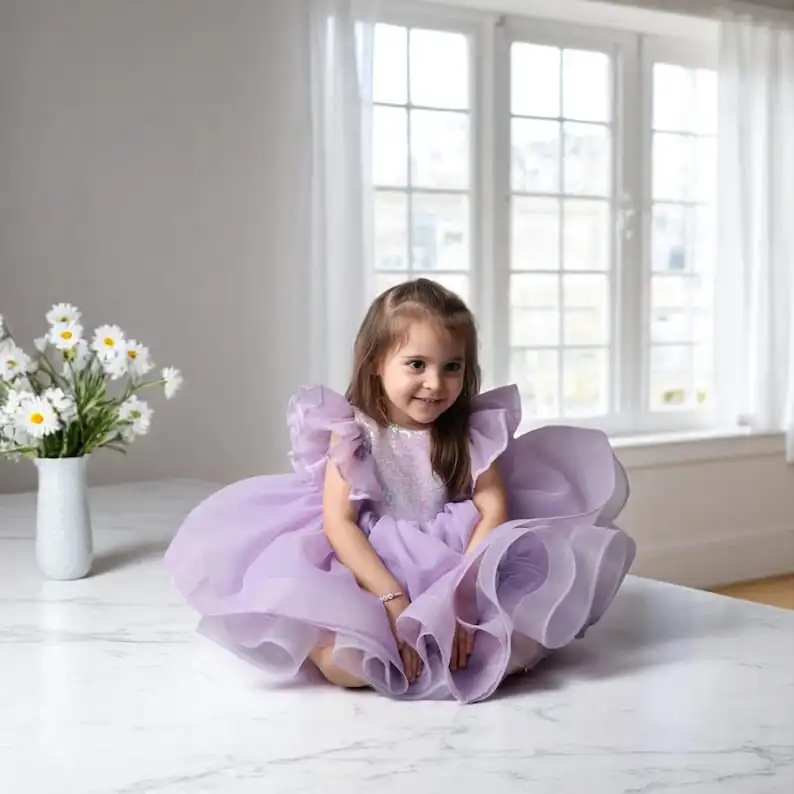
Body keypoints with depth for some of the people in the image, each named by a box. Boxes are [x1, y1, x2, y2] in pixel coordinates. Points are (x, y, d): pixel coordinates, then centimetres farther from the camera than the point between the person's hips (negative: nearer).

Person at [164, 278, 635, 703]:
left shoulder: (471, 432, 1)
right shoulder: (352, 431, -6)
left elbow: (493, 511, -8)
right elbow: (339, 522, -14)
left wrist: (462, 589, -23)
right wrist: (393, 600, -25)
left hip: (455, 563, 2)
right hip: (367, 569, -2)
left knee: (524, 637, -26)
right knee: (340, 661, -32)